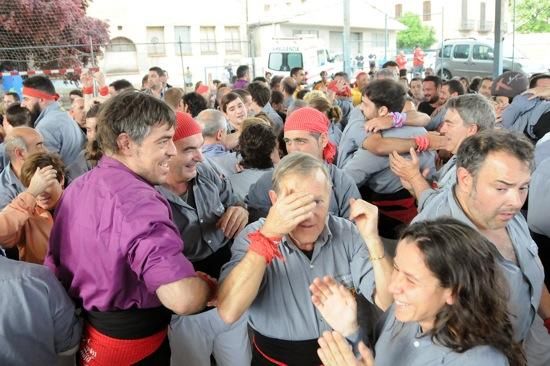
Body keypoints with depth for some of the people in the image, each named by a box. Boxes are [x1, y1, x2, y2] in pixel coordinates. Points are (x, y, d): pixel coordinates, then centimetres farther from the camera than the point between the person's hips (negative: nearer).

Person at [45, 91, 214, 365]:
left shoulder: (77, 188, 0)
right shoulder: (138, 201, -29)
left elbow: (54, 265, 10)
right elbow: (183, 299, -39)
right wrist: (209, 286, -18)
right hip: (133, 343, -8)